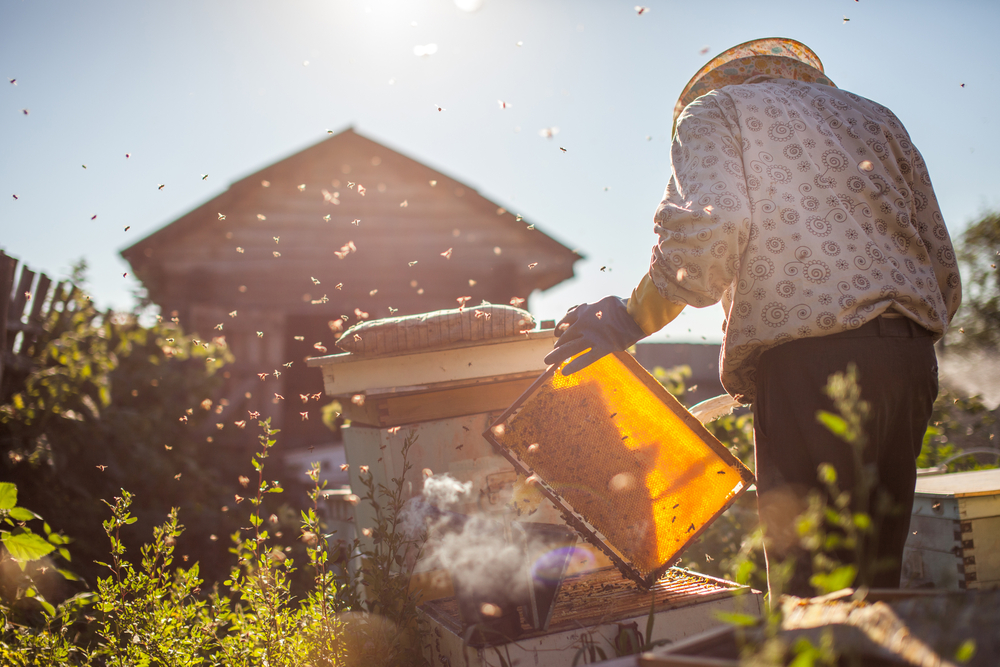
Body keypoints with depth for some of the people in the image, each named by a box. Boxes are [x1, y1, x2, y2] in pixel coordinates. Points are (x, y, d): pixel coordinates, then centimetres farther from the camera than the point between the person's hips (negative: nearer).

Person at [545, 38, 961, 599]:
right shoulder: (876, 118, 30)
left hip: (810, 353, -6)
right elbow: (945, 272, 22)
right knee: (873, 585, 11)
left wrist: (636, 317, -2)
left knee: (811, 585, -7)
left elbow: (708, 225, -11)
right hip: (912, 358, 7)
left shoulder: (714, 108, 13)